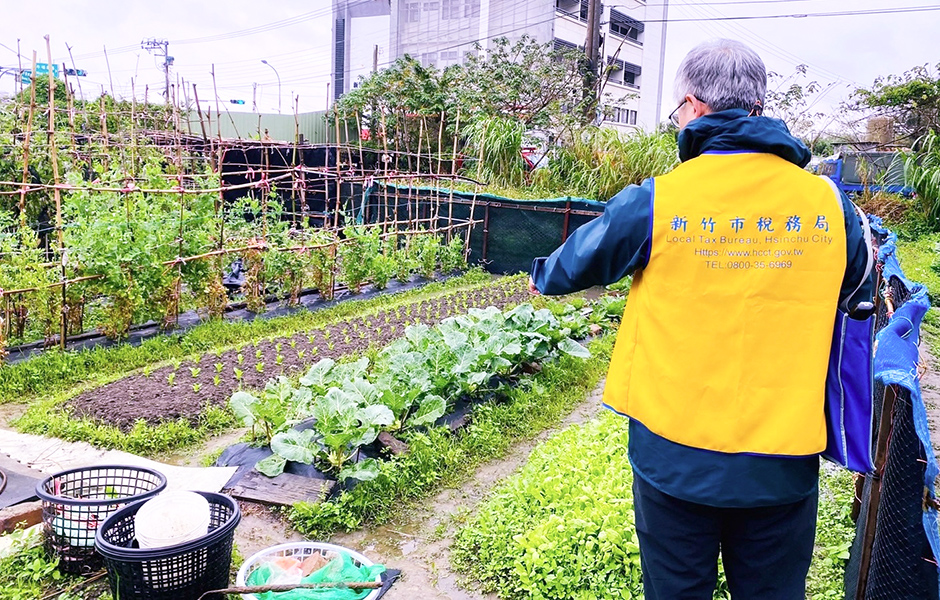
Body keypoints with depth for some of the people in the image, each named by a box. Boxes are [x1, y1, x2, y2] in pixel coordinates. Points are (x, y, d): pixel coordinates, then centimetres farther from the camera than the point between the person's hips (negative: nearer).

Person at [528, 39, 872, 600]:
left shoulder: (655, 202, -13)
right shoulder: (829, 203, -5)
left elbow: (578, 262, 5)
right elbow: (857, 290, 14)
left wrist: (543, 278, 28)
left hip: (676, 457, -2)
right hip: (784, 462, 2)